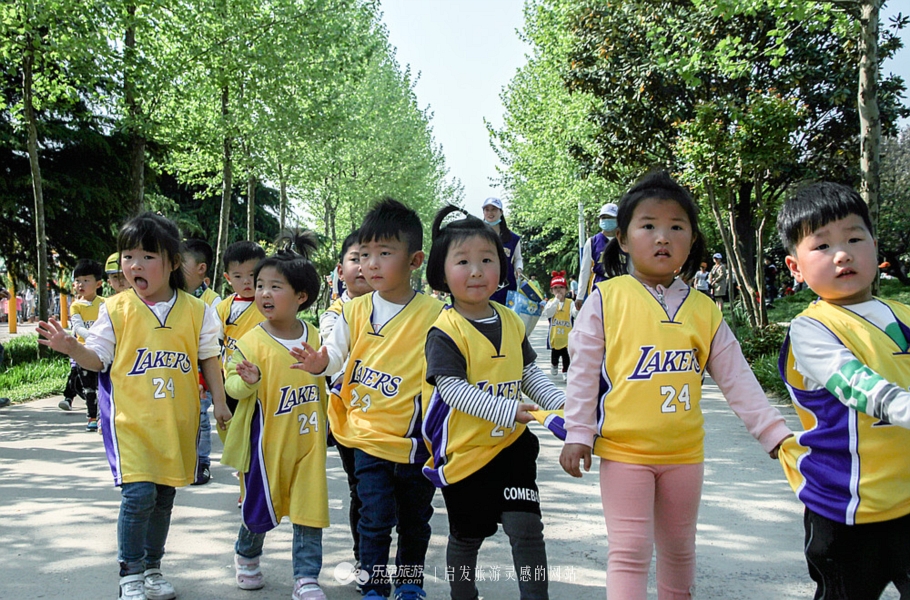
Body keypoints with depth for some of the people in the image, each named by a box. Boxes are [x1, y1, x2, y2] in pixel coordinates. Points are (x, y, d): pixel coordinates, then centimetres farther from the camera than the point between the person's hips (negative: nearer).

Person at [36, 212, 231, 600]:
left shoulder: (195, 311, 2)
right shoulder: (115, 309, -3)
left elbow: (208, 359, 9)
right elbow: (98, 359, 1)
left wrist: (220, 403, 6)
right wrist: (71, 347, -18)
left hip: (177, 420, 3)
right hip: (131, 419, -3)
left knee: (164, 495, 13)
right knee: (138, 493, -14)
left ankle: (152, 569, 30)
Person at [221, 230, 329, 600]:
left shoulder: (314, 338, 2)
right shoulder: (252, 341, -9)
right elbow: (232, 384, -13)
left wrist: (323, 425, 19)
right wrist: (246, 381, -33)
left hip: (307, 441, 3)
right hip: (265, 440, -3)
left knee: (310, 507, 3)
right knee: (261, 508, 8)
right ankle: (246, 556, 38)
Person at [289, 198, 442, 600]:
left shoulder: (433, 313, -8)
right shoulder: (355, 312, -1)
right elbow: (336, 353, 1)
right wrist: (319, 362, -21)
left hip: (416, 438, 0)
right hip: (369, 434, 0)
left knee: (415, 517, 16)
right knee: (376, 517, -1)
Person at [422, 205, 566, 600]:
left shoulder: (512, 323, 4)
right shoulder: (444, 332, -15)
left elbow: (530, 374, 12)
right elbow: (453, 389, -23)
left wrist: (561, 403, -6)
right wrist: (509, 411, -30)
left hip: (512, 445, 4)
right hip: (465, 450, -4)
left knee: (527, 527, -4)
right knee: (466, 537, 13)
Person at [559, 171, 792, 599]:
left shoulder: (704, 310, 2)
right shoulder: (607, 299, -7)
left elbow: (737, 380, 5)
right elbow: (583, 371, -5)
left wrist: (775, 433, 1)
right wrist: (578, 434, -8)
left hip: (684, 452, 4)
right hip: (624, 451, -4)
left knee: (679, 549, 19)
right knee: (630, 551, -2)